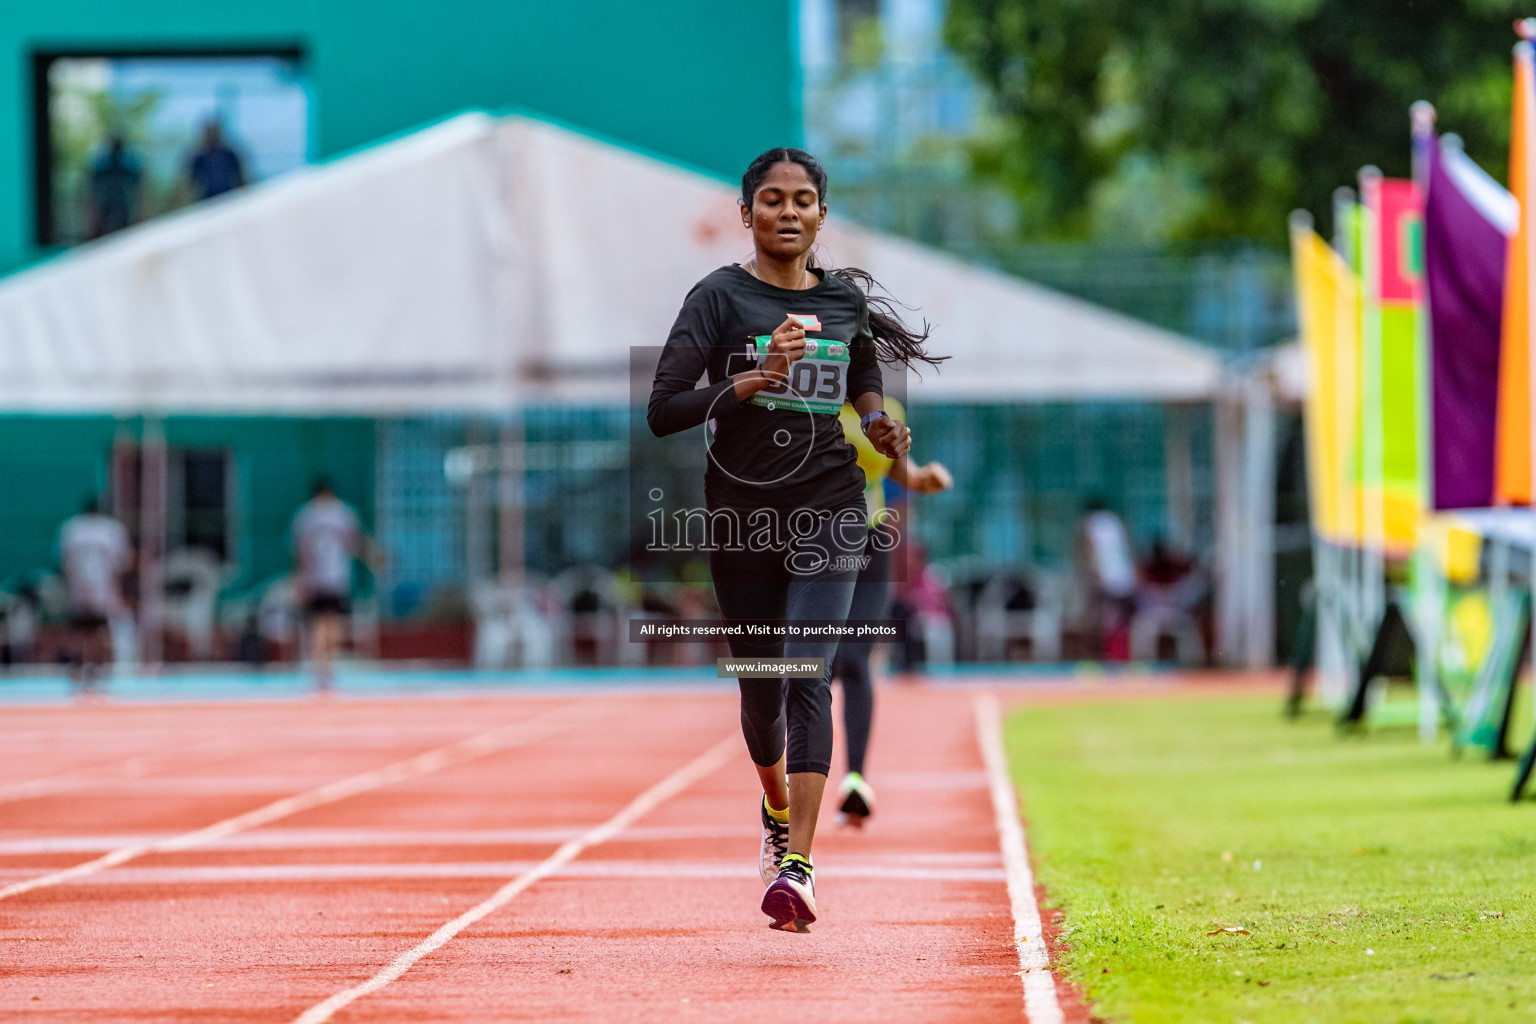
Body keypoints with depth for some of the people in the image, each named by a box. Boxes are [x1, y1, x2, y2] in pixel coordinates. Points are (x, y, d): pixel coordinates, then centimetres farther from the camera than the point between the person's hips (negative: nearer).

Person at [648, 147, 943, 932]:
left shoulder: (847, 299, 7)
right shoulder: (719, 298, -3)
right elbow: (661, 411, -12)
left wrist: (886, 432, 1)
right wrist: (756, 379, -23)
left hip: (827, 512, 0)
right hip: (740, 511, 0)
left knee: (808, 679, -16)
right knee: (759, 685, 12)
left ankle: (796, 866, -23)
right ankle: (777, 811, 44)